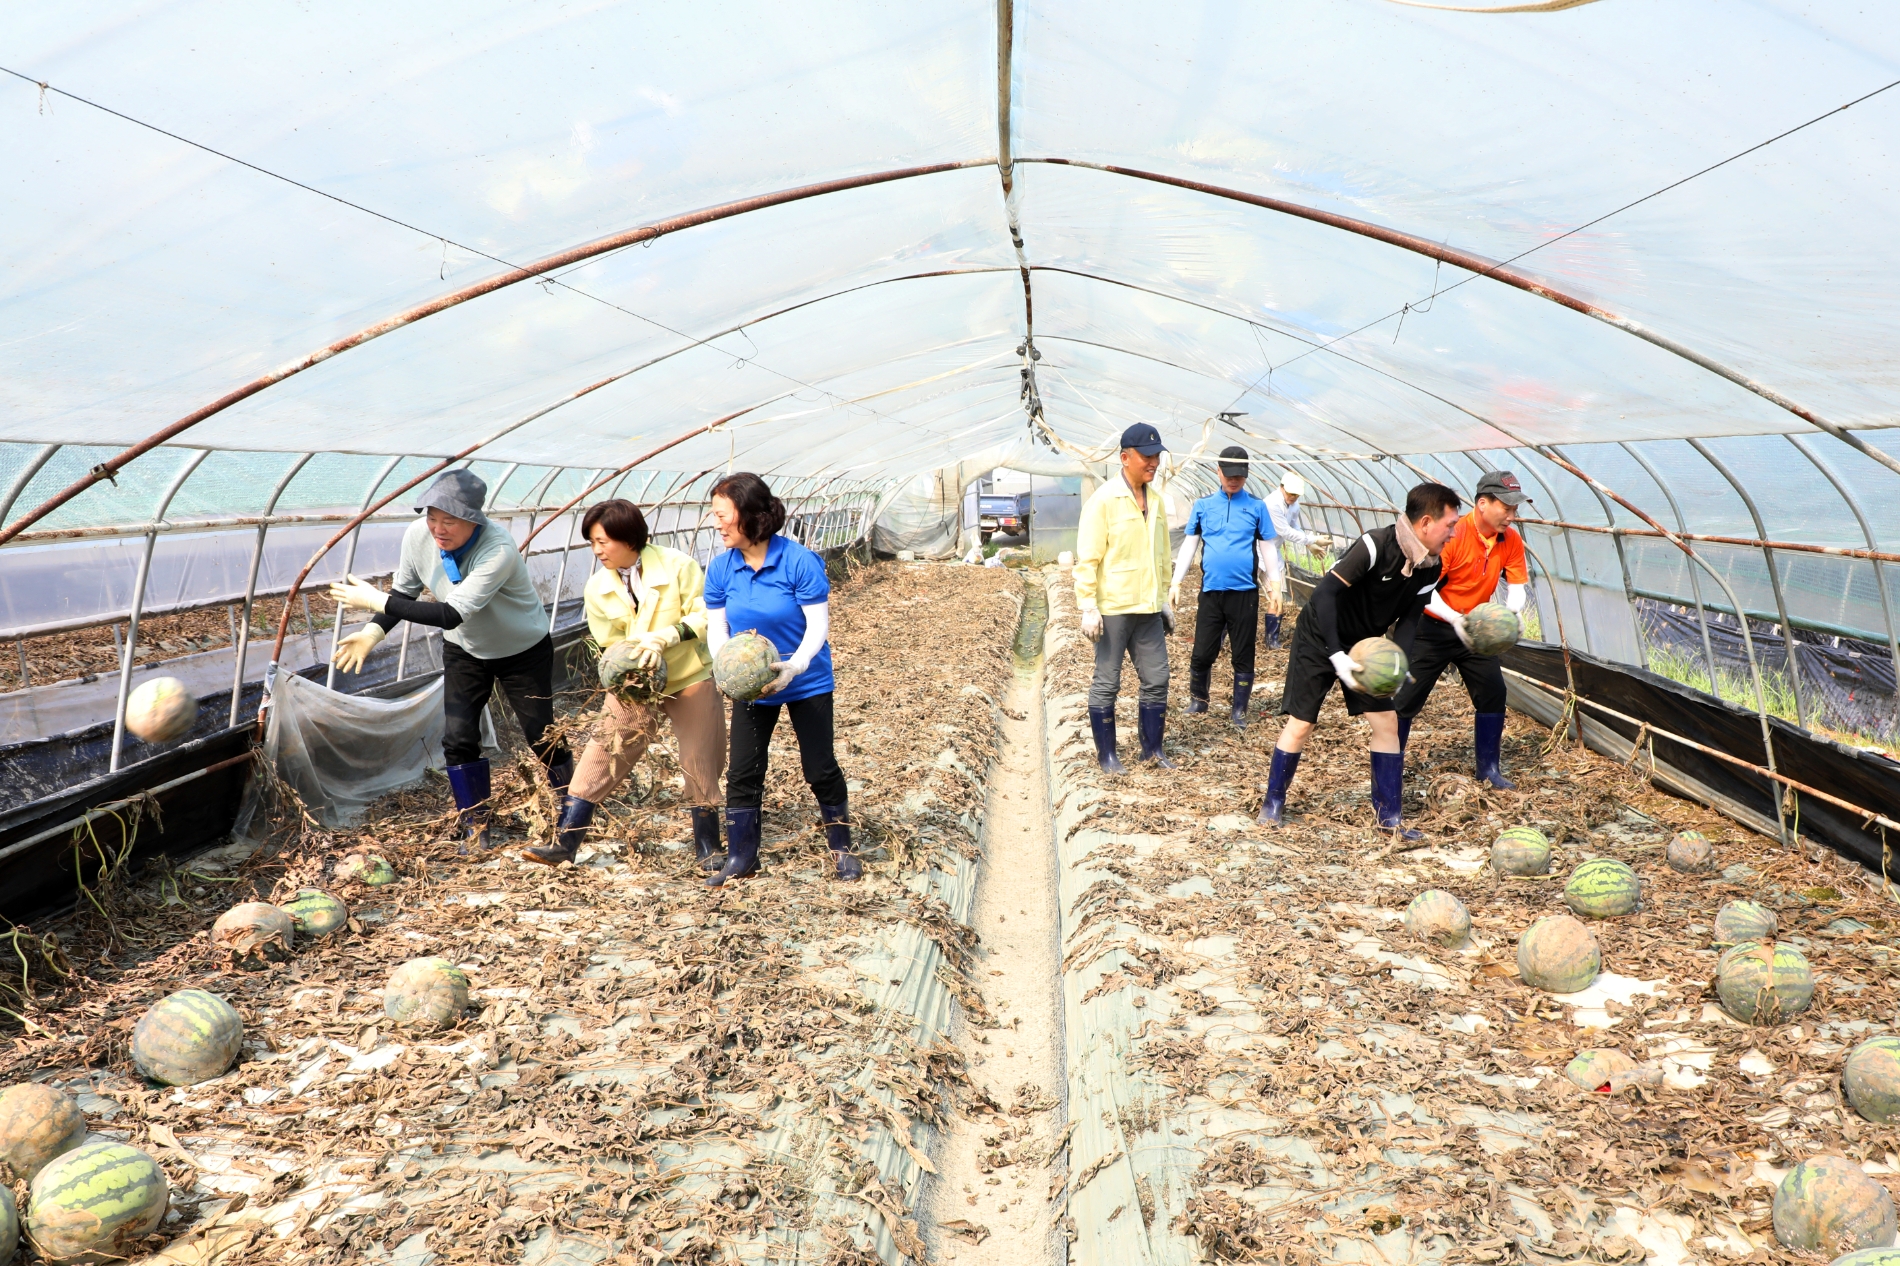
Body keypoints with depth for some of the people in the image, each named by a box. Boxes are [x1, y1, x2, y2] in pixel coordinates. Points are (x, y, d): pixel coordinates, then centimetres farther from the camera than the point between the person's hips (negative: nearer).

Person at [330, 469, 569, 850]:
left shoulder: (498, 550, -39)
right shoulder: (417, 536, -21)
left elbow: (451, 614, -43)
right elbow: (404, 591, -2)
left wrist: (376, 601, -40)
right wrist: (374, 631, -20)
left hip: (524, 650, -4)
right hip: (464, 650, 4)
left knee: (542, 735, 4)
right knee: (457, 739, -6)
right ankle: (474, 826, 13)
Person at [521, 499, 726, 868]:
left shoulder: (678, 566, -14)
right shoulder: (597, 587, -3)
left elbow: (704, 617, -15)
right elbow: (612, 645, 0)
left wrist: (663, 637, -30)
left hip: (690, 677, -2)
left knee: (701, 764, 4)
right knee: (603, 753, -6)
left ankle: (709, 849, 21)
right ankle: (564, 843, -1)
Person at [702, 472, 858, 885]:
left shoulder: (800, 561, -22)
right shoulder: (721, 568, -10)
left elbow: (818, 625, -20)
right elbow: (716, 628, -5)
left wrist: (794, 666, -35)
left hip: (807, 681, -3)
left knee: (820, 769, 2)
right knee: (742, 772, 4)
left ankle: (842, 848, 22)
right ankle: (741, 858, 19)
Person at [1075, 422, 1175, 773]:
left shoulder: (1156, 500, 9)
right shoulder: (1103, 500, -11)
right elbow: (1087, 559, -12)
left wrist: (1164, 599, 18)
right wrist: (1088, 608, -15)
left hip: (1148, 609, 7)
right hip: (1113, 609, -6)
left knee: (1157, 679, 10)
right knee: (1106, 682, 4)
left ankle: (1152, 749, 24)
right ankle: (1105, 754, 16)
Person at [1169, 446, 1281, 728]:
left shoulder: (1256, 506, 1)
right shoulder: (1203, 504, 4)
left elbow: (1268, 547, 6)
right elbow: (1189, 545, 7)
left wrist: (1275, 584, 2)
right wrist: (1176, 582, 3)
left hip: (1245, 592, -1)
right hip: (1211, 591, 1)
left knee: (1242, 656, 6)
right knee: (1202, 653, 3)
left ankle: (1240, 711, 17)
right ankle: (1197, 701, 24)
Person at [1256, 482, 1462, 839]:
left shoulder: (1430, 568, -7)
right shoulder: (1376, 545, -29)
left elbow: (1409, 618, -3)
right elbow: (1325, 594, -32)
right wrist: (1337, 656, -36)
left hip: (1364, 644, 6)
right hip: (1320, 639, -6)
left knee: (1387, 721, 0)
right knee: (1300, 724, -3)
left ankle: (1388, 814, 12)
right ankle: (1273, 802, 18)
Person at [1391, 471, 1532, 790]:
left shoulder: (1511, 541, -6)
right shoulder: (1452, 535, -25)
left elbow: (1517, 585, -1)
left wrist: (1511, 613, -23)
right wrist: (1454, 618, -38)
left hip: (1476, 629, 6)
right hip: (1433, 628, -5)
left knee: (1493, 693, 4)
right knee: (1407, 698, -2)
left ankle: (1489, 768, 19)